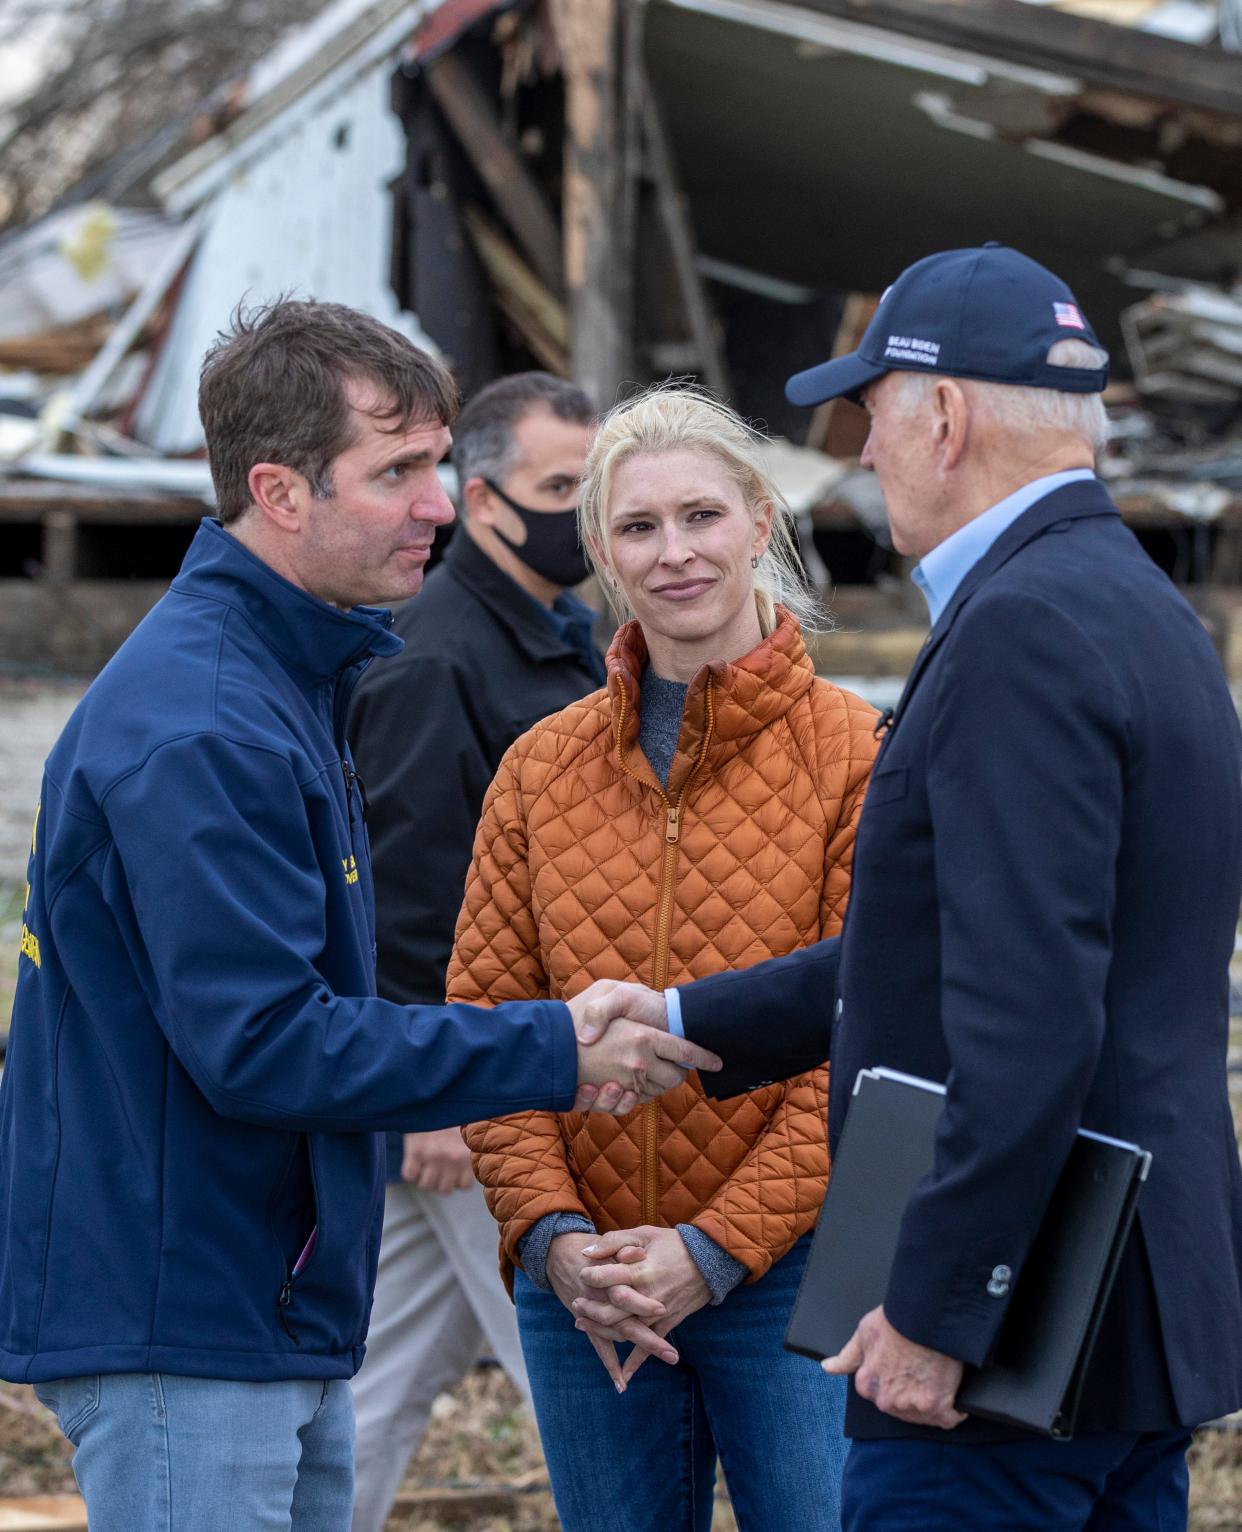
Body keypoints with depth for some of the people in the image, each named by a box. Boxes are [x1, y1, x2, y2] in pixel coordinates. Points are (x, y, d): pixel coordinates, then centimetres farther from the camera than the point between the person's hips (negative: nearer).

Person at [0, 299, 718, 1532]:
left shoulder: (288, 680, 14)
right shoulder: (197, 728, -20)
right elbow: (260, 1045, -24)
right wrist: (550, 1053, -17)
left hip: (279, 1320, 10)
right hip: (178, 1333, -10)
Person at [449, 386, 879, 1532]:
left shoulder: (852, 753, -5)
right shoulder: (541, 768, 7)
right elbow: (486, 1018, 5)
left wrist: (717, 1245, -14)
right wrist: (550, 1231, -9)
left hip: (785, 1273, -3)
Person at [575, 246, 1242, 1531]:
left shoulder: (1024, 626, -17)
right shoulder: (1134, 607, 16)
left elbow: (1031, 1006, -25)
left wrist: (936, 1305, -22)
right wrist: (689, 1023, 25)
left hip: (1015, 1332, -10)